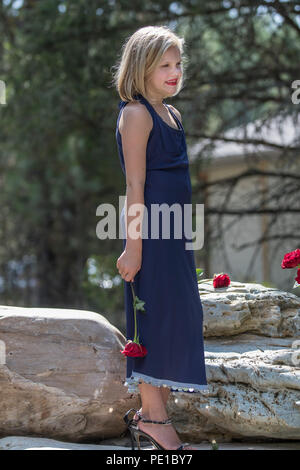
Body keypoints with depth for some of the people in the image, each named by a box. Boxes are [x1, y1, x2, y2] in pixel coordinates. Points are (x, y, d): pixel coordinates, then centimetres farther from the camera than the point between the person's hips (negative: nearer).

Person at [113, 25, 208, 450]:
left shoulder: (171, 113, 15)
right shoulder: (137, 113, -11)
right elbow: (135, 185, -16)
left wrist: (182, 233, 18)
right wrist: (133, 247, -18)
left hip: (174, 228, 9)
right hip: (149, 228, -9)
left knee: (179, 316, 11)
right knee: (157, 317, -4)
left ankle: (151, 413, 20)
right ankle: (154, 418, 5)